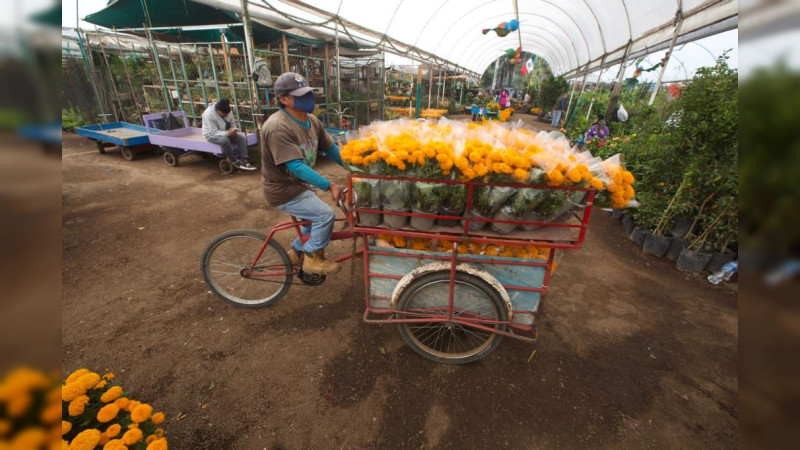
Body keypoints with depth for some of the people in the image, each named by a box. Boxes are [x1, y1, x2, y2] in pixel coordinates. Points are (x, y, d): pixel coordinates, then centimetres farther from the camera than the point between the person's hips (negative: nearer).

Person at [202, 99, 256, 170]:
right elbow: (214, 132, -26)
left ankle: (244, 160, -27)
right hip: (211, 135, -6)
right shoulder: (209, 114, -23)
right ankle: (234, 161, -22)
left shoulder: (228, 112, -7)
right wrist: (227, 133, -39)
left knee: (241, 137, -20)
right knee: (224, 140, -38)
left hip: (226, 133, 6)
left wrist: (234, 130, -21)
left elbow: (233, 125, 3)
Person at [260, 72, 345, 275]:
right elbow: (296, 167, -32)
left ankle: (296, 252, 38)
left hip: (299, 185, 9)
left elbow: (330, 148, 6)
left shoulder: (312, 121, 0)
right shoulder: (278, 128, -26)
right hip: (283, 191, -9)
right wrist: (329, 186, -36)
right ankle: (313, 258, 6)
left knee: (315, 217, 18)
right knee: (325, 215, -15)